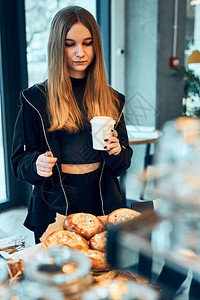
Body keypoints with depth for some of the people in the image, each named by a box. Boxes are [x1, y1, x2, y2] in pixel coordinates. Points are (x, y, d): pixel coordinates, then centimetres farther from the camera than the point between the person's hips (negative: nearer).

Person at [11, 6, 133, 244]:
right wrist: (37, 164, -23)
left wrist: (116, 151, -13)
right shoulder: (35, 99, -5)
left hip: (103, 207, 3)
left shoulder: (111, 99, 4)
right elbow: (19, 160, -2)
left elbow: (123, 163, 8)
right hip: (53, 210, -2)